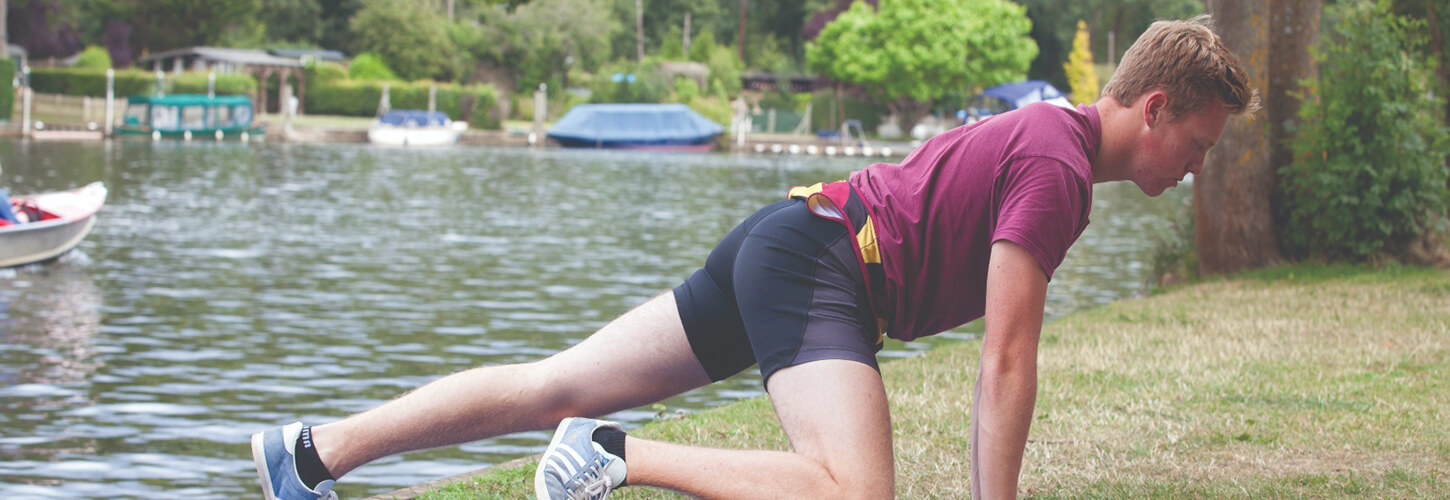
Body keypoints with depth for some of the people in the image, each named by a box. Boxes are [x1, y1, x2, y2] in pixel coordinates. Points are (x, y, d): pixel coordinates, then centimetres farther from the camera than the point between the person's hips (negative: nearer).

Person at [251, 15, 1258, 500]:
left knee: (559, 388, 9)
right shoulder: (1058, 166, -12)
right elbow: (1006, 361, -16)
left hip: (782, 242, 10)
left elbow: (1002, 354, 25)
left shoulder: (1044, 131, 18)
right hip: (822, 260, -10)